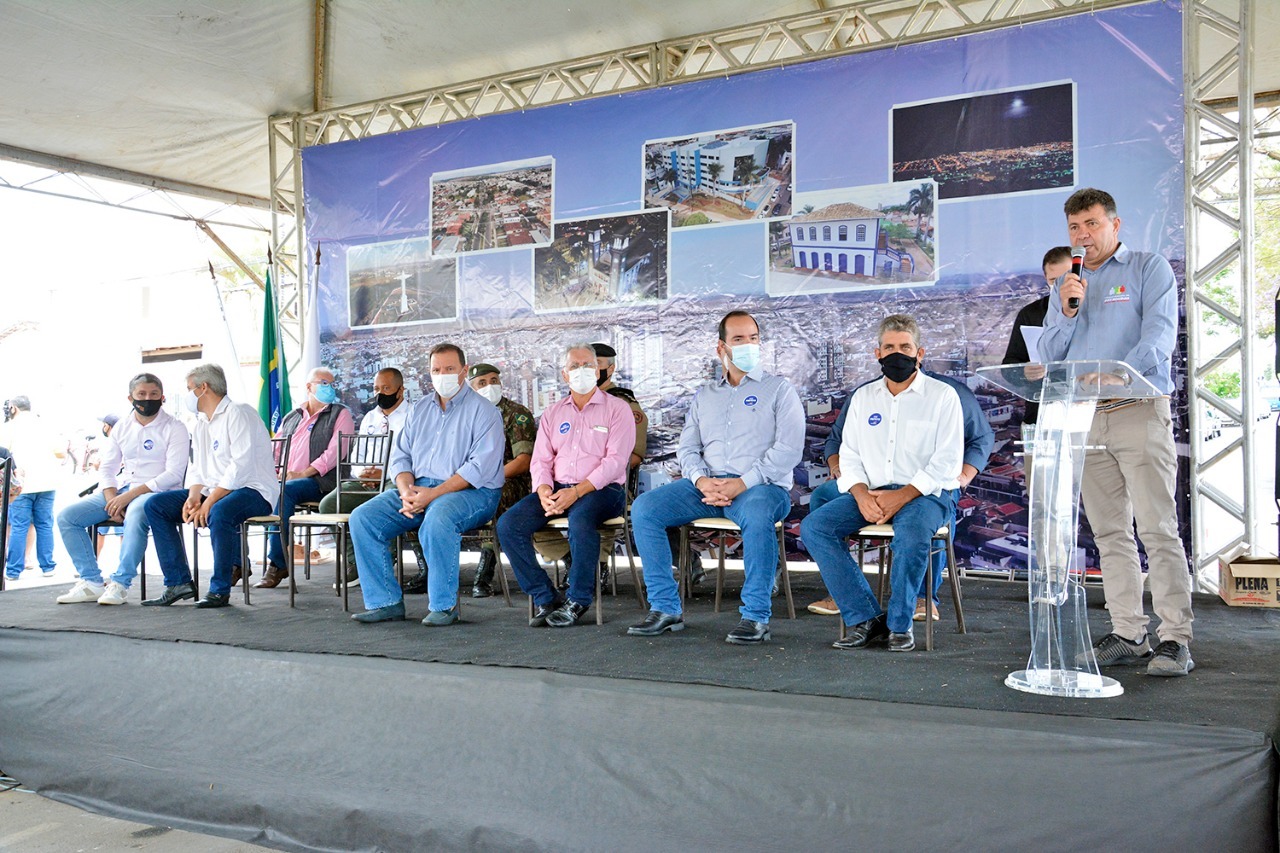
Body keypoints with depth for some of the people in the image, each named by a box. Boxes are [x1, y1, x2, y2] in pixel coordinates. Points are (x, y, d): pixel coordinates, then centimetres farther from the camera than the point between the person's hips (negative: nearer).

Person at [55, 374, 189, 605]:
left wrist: (129, 496, -20)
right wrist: (112, 499, -9)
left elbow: (173, 474, -14)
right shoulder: (121, 426, 13)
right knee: (66, 517, -8)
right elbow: (107, 469, 12)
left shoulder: (174, 428, -4)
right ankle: (92, 582, -6)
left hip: (156, 492, -6)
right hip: (120, 491, 6)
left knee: (135, 514, -39)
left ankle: (120, 584, -30)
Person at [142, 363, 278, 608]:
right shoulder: (202, 421, 19)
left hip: (253, 491, -9)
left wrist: (209, 502, -24)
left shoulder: (238, 413, -11)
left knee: (219, 512, -39)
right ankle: (178, 583, -5)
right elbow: (197, 467, 16)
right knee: (155, 504, 0)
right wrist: (193, 496, -6)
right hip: (214, 491, 9)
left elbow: (241, 466, -22)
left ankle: (220, 590, -24)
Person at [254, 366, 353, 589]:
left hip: (317, 482, -5)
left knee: (284, 491, -35)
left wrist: (303, 473, -16)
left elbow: (335, 451, -6)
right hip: (281, 480, 5)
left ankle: (277, 564, -30)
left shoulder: (340, 414, 9)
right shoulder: (291, 417, 25)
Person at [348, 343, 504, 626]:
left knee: (437, 520, -38)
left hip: (472, 492, -6)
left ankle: (444, 605, -22)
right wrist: (406, 490, -7)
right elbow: (401, 456, 16)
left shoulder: (483, 410, -2)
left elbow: (481, 466, -13)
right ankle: (386, 602, -7)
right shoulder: (419, 409, 19)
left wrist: (434, 494, -21)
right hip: (418, 488, 7)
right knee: (363, 517, -11)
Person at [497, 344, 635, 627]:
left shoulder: (617, 409, 3)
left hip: (602, 489, -5)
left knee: (580, 520, -38)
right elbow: (540, 460, 12)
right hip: (557, 489, 5)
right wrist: (544, 491, -11)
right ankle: (545, 598, -11)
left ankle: (578, 600, -20)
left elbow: (615, 460, -8)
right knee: (508, 524, -18)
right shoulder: (553, 413, 18)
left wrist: (577, 491, -20)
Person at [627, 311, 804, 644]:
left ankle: (756, 616, -28)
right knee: (644, 507, -16)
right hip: (706, 485, 5)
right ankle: (665, 607, -12)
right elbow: (687, 448, 15)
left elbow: (789, 449, -5)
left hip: (761, 486, -4)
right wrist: (701, 480, -8)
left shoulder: (779, 389, 8)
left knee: (756, 514, -40)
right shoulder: (704, 396, 22)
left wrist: (743, 483, -16)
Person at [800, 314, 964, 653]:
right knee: (813, 527, -19)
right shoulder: (862, 397, 17)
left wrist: (902, 496, -19)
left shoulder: (942, 395, 3)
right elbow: (849, 455, 12)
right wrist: (861, 493, -10)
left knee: (912, 531, -38)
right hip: (870, 493, 5)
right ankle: (866, 618, -18)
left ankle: (899, 623, -17)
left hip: (926, 493, -4)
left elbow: (947, 462, -6)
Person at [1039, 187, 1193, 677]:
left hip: (1140, 412, -5)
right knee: (1110, 532, 6)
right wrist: (1067, 310, -5)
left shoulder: (1149, 269, 5)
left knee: (1158, 529, -10)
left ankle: (1175, 639, -7)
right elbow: (1049, 355, 13)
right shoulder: (1067, 284, 19)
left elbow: (1160, 333, -9)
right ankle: (1128, 635, 11)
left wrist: (1121, 372, -27)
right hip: (1084, 417, 5)